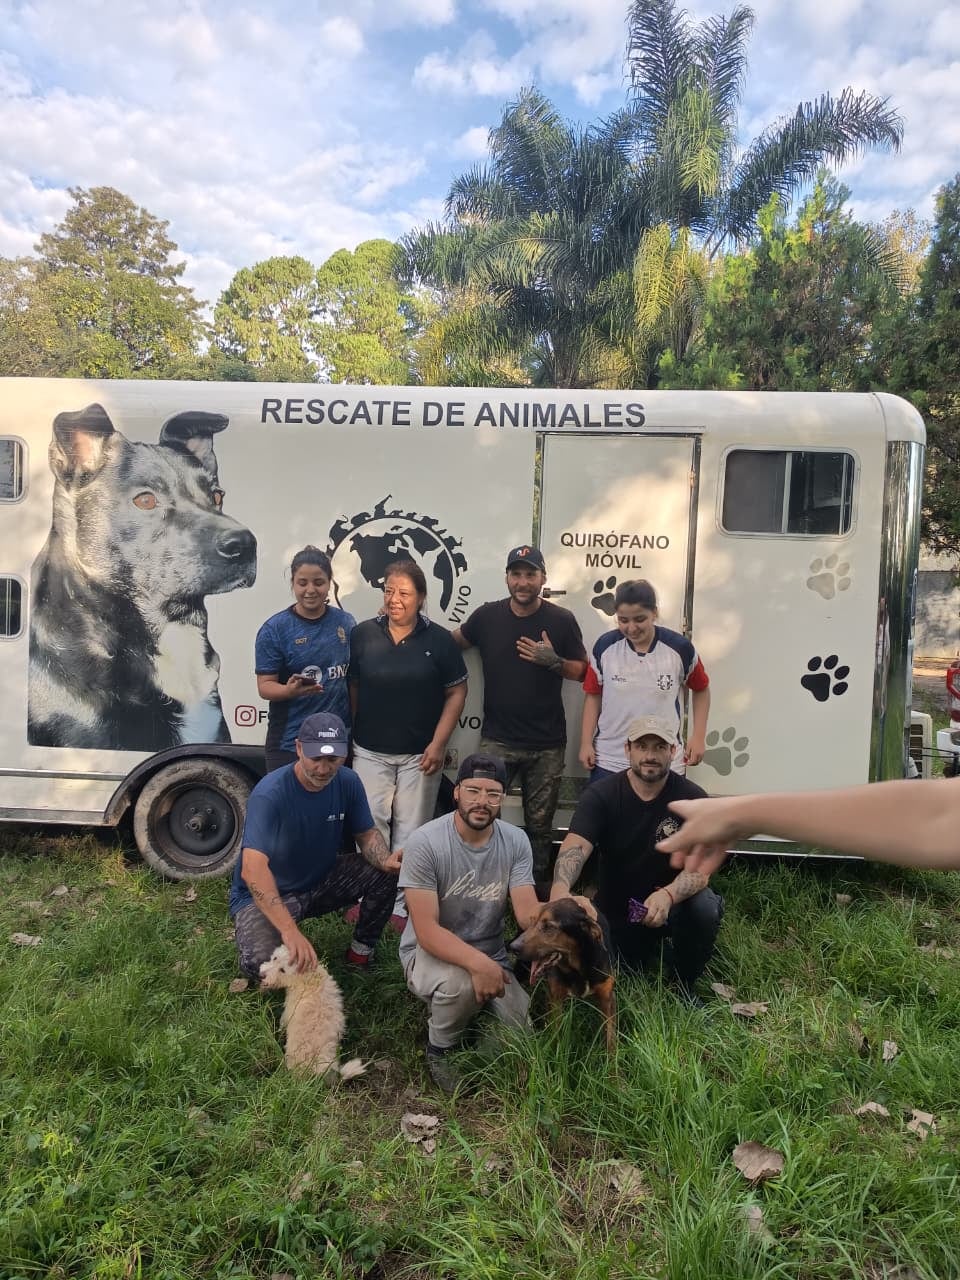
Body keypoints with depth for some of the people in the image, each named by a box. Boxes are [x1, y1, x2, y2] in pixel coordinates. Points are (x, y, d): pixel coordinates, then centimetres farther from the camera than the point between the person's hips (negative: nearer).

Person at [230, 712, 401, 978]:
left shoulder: (348, 782, -12)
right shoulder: (269, 794, -29)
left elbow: (367, 834, 0)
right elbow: (253, 869, -39)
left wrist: (386, 861, -24)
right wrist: (290, 930, -50)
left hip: (322, 881, 5)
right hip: (267, 894, -5)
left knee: (387, 874, -15)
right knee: (261, 963, -32)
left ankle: (361, 951, 7)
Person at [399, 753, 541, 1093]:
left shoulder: (516, 841, -8)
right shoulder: (425, 844, -21)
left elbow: (528, 912, -15)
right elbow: (427, 931, -24)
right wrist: (478, 963, -39)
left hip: (490, 954, 4)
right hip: (429, 953, -4)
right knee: (461, 984, -37)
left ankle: (472, 1010, 18)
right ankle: (439, 1049, -3)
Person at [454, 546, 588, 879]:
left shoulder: (562, 621, -2)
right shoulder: (487, 616, 1)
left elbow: (583, 672, 4)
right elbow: (452, 643, 17)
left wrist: (553, 661, -15)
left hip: (547, 746, 0)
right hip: (497, 741, 1)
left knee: (539, 826, 9)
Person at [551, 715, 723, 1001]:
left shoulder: (692, 798, -15)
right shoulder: (601, 795, -14)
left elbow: (699, 867, -22)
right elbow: (575, 846, -30)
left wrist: (668, 895, -45)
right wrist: (560, 889, -52)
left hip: (670, 903, -1)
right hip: (615, 909, 2)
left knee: (705, 908, -31)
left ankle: (685, 984, -1)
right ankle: (649, 945, 25)